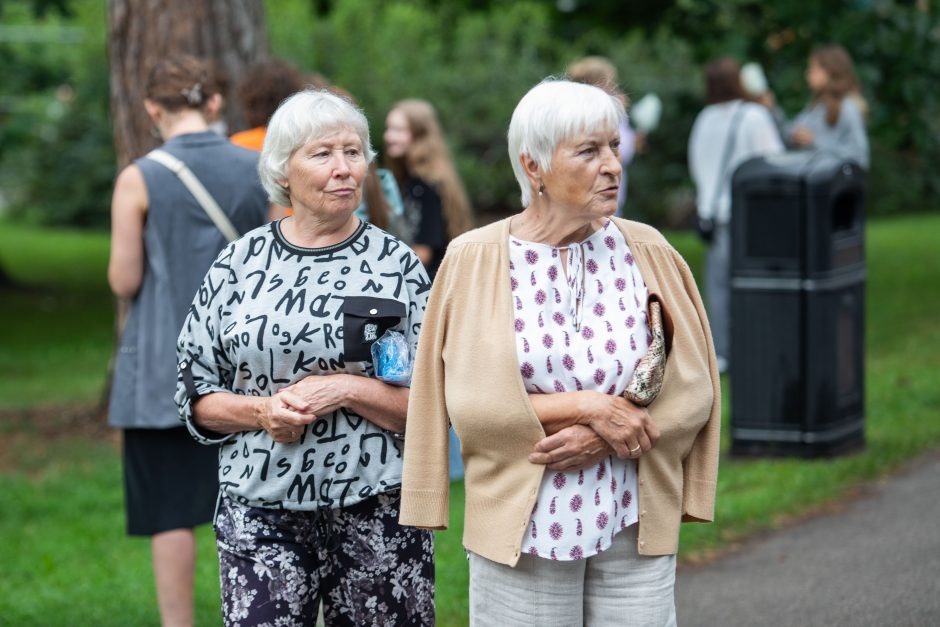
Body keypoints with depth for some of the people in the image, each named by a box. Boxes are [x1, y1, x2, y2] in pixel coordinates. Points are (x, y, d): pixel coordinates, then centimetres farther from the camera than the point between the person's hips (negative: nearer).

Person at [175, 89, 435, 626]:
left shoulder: (398, 264, 2)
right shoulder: (241, 262, 5)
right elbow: (194, 391, 8)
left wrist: (347, 390, -14)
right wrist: (260, 411, -11)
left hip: (378, 515, 0)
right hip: (260, 515, 0)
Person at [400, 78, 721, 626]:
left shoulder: (648, 252, 4)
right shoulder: (475, 260, -2)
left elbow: (694, 389, 2)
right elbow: (470, 402, -8)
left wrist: (604, 438, -13)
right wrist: (588, 406, -16)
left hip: (636, 524, 2)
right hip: (522, 527, -2)